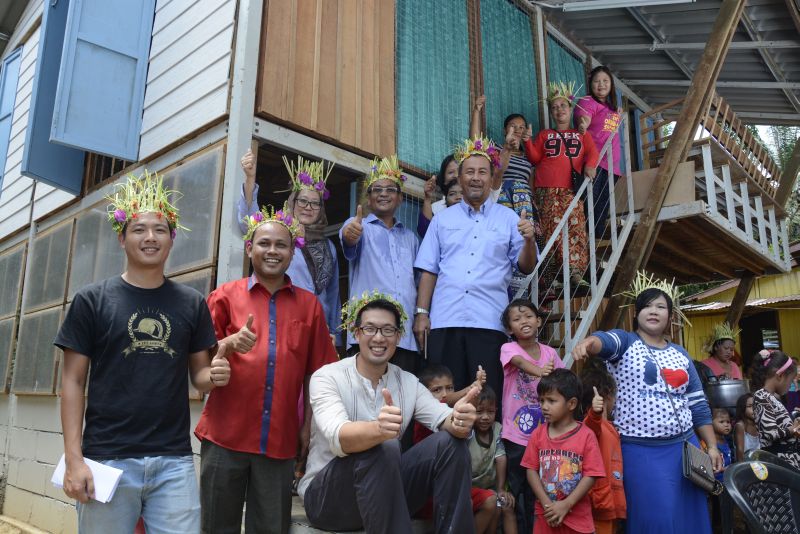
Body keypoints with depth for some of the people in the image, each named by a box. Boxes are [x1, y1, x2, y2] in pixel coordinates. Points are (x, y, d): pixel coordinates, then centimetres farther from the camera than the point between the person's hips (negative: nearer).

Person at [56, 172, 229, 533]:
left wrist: (214, 375, -12)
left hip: (174, 461, 2)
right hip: (108, 459, -1)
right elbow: (73, 382, 1)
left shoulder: (192, 303, 7)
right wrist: (74, 458, -7)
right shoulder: (92, 300, 1)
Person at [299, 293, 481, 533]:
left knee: (449, 443, -17)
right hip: (326, 496, -4)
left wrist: (459, 421, -40)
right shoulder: (326, 377, -13)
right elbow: (338, 438, -32)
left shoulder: (408, 382, 3)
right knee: (382, 448, -35)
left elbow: (446, 421, -14)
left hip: (386, 490, 5)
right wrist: (379, 429, -54)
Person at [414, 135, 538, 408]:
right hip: (444, 321, 1)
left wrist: (529, 241, -12)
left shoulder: (508, 218, 11)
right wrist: (421, 312, 3)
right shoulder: (442, 219, 15)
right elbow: (429, 270, 11)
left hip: (490, 323, -1)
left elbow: (526, 267, 7)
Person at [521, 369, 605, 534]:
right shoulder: (538, 434, -1)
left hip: (577, 516, -2)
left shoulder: (586, 436, -10)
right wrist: (547, 504, -10)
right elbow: (531, 470, -1)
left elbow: (591, 475, -11)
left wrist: (566, 505, -14)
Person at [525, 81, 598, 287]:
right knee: (554, 228, -12)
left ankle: (576, 270, -14)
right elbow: (535, 158, 15)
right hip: (547, 190, 0)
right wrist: (528, 141, -1)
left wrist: (589, 165, -12)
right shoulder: (544, 135, 25)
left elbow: (592, 151, 9)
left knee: (576, 226, -14)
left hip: (572, 188, 0)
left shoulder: (582, 134, 25)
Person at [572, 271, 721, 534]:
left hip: (685, 447, 5)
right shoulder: (625, 342, -2)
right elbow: (605, 340, -27)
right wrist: (589, 342, -50)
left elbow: (698, 404, 15)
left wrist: (712, 446, 9)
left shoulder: (681, 354, 13)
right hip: (641, 451, -5)